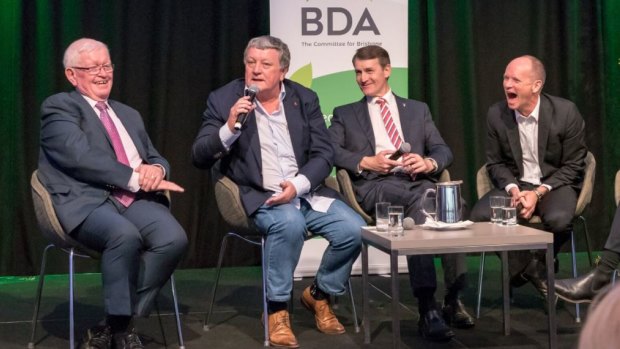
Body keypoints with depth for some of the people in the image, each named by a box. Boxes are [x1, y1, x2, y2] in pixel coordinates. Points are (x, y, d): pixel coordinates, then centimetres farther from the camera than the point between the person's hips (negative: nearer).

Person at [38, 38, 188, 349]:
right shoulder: (58, 107, 5)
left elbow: (155, 158, 24)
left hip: (135, 199, 6)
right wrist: (136, 178, -14)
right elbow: (81, 157, -11)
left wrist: (156, 169, -3)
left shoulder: (129, 114, 27)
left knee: (174, 238, -25)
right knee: (126, 235, -37)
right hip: (87, 201, -6)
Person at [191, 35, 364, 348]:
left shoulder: (304, 98, 6)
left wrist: (297, 185, -16)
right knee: (290, 222, -35)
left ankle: (319, 294, 11)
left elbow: (324, 154, 2)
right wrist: (230, 128, -21)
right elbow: (199, 157, -4)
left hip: (305, 191, 4)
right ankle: (276, 309, -15)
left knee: (354, 229, -17)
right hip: (258, 196, -4)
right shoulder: (223, 99, -1)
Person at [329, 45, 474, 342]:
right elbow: (331, 151, 5)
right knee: (420, 201, -36)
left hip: (418, 181, 2)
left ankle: (453, 299, -25)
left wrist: (429, 162, -8)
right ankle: (427, 307, -38)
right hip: (375, 186, -2)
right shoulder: (345, 114, 22)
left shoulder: (417, 109, 26)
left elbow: (443, 151, 16)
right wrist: (365, 162, -11)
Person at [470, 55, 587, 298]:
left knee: (557, 219, -35)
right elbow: (495, 163, 5)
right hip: (514, 184, 3)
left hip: (555, 184, -2)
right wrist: (513, 189, -16)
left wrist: (538, 192, -20)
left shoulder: (566, 112, -13)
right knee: (479, 216, -24)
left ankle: (538, 264, 1)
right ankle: (528, 268, -3)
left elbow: (573, 167, -7)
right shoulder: (496, 114, -5)